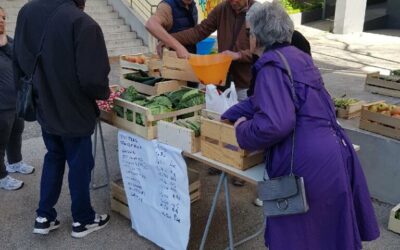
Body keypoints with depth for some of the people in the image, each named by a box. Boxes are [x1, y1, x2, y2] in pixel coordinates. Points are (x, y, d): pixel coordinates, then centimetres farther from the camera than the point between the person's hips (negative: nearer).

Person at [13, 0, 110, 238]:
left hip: (44, 107, 7)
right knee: (80, 165, 11)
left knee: (53, 158, 23)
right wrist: (104, 93, -4)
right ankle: (83, 220, 28)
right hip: (74, 112, -6)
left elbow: (18, 60, 8)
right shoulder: (83, 23, -26)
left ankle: (44, 217, 30)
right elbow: (92, 79, -26)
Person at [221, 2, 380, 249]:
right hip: (334, 152, 9)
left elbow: (275, 124, -26)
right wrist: (227, 117, 28)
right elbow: (263, 100, 24)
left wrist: (243, 130, -7)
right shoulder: (298, 56, 15)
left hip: (307, 163, -9)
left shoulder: (272, 65, -13)